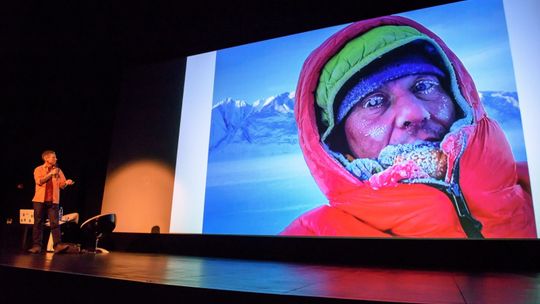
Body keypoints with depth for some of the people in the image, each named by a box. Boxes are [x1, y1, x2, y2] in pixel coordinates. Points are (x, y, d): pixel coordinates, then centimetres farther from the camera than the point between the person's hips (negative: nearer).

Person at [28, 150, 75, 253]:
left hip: (53, 200, 1)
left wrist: (66, 183, -13)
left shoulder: (58, 171, 14)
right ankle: (36, 245, 9)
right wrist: (51, 174, -13)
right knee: (38, 223, 3)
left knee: (55, 223, -7)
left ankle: (57, 245, -12)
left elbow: (61, 185, 8)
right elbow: (39, 181, -10)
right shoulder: (38, 169, 6)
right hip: (40, 200, -1)